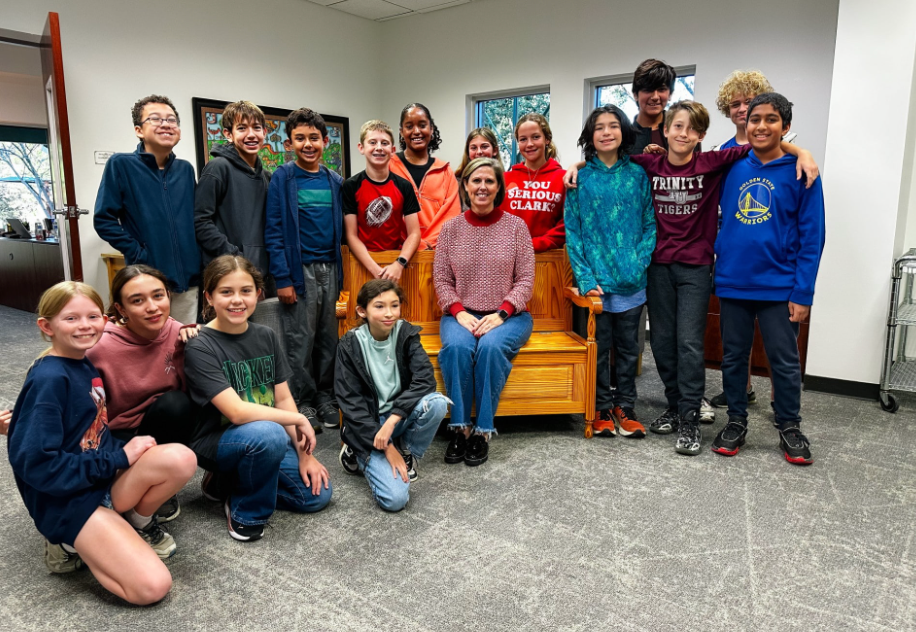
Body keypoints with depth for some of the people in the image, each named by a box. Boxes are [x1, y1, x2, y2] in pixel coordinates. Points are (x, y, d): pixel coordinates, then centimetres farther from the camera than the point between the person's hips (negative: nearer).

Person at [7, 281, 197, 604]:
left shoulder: (85, 365, 6)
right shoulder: (49, 380, -19)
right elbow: (34, 463, -22)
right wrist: (119, 460, -18)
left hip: (102, 476, 7)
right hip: (66, 498, -7)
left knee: (181, 459, -21)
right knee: (152, 586, -19)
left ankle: (138, 521, 5)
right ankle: (71, 544, 3)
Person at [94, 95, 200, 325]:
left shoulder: (185, 169, 10)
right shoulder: (120, 165, -3)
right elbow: (104, 220, -6)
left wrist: (195, 260, 6)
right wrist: (138, 255, -13)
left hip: (187, 279, 4)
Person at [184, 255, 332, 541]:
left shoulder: (266, 336, 2)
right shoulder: (200, 348, -18)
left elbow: (284, 399, 3)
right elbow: (236, 412, -26)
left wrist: (304, 453, -3)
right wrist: (298, 419, -18)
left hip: (268, 437, 7)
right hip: (216, 441, -6)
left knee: (317, 494, -3)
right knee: (268, 434, -37)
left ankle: (230, 481, 14)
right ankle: (245, 513, -9)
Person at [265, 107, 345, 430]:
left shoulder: (334, 181, 10)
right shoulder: (282, 179, -3)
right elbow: (274, 232, -8)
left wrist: (339, 271, 7)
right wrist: (282, 279, -13)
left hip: (329, 269, 5)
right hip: (299, 270, -4)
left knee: (328, 338, 11)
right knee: (300, 340, 1)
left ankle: (325, 397, 24)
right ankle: (303, 403, 14)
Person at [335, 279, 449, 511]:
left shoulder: (406, 333, -6)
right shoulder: (350, 345, -11)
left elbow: (425, 379, -19)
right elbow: (351, 403, -11)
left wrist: (392, 419, -30)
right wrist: (386, 448, -17)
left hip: (401, 416, 3)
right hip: (367, 425, -3)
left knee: (437, 403, -30)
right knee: (395, 499, -21)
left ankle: (407, 453, -1)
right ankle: (357, 453, 9)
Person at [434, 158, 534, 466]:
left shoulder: (515, 226, 3)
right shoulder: (451, 228, 7)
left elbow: (525, 280, -1)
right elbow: (441, 279, 5)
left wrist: (501, 314, -14)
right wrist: (459, 312, -11)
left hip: (508, 315, -1)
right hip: (461, 314, 1)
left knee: (491, 346, -33)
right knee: (457, 346, -32)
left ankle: (483, 430, -19)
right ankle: (460, 427, -19)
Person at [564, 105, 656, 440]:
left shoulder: (637, 174, 5)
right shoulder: (581, 177, 0)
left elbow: (650, 224, 4)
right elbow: (573, 231, -3)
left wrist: (639, 263, -10)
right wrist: (585, 277, -11)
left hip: (631, 281, 2)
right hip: (596, 280, -1)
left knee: (628, 347, 11)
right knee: (599, 346, 8)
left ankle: (625, 407, 26)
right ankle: (602, 409, 23)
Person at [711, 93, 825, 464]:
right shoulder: (732, 166, 5)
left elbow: (812, 237, -6)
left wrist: (803, 293, -10)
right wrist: (716, 268, 1)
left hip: (779, 287, -3)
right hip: (732, 283, 3)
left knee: (784, 361, 6)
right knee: (733, 357, 11)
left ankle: (789, 428, 24)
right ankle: (736, 422, 27)